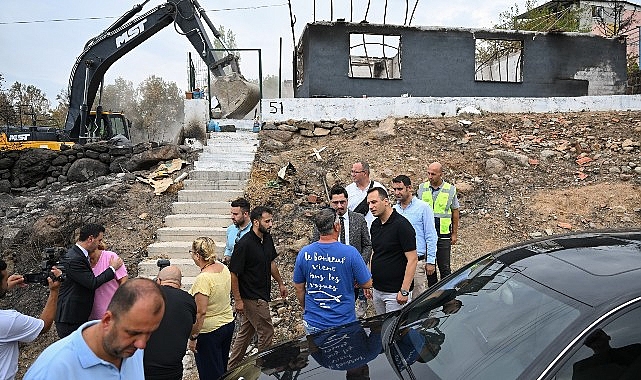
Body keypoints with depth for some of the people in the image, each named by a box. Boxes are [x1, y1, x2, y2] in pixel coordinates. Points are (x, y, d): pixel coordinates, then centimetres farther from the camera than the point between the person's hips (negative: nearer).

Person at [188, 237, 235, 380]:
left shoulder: (203, 278, -26)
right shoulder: (224, 268, -2)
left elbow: (201, 312, -25)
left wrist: (193, 337, -16)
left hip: (209, 330, -8)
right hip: (228, 324, 8)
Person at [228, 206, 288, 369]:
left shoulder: (267, 239, 3)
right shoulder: (244, 244, -22)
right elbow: (233, 273, -19)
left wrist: (280, 283, 21)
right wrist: (238, 300, -18)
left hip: (262, 295, 8)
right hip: (251, 298, -8)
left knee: (246, 332, 18)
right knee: (266, 333, 2)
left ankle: (231, 368, 33)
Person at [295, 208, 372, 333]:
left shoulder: (304, 253, -9)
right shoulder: (350, 253, -17)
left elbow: (298, 288, 3)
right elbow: (367, 284, -7)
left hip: (313, 323, 3)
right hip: (343, 322, -2)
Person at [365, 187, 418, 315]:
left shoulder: (402, 225, -16)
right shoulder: (375, 224, 8)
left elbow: (412, 259, -17)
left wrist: (404, 291, -20)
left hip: (395, 292, -7)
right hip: (377, 290, 8)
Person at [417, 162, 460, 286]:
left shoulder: (450, 189, 0)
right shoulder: (422, 188, 4)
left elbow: (455, 213, 5)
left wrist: (455, 234, 3)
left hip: (443, 235, -2)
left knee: (444, 267, 2)